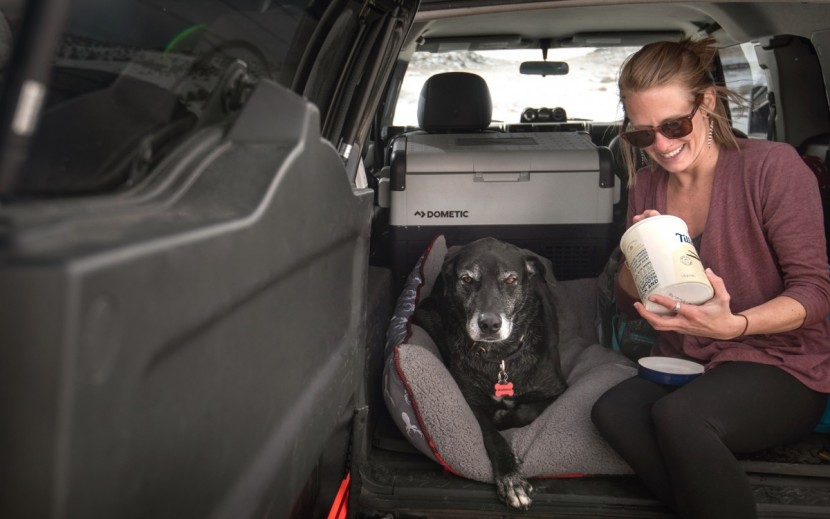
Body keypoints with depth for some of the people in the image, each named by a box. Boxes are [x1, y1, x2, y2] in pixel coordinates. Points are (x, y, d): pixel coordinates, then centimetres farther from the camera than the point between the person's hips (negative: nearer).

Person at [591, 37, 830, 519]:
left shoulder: (774, 166, -10)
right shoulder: (647, 185, 7)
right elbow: (629, 303, 12)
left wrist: (734, 325, -30)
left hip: (782, 367, -5)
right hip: (684, 366, 5)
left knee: (678, 415, -33)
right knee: (612, 411, -25)